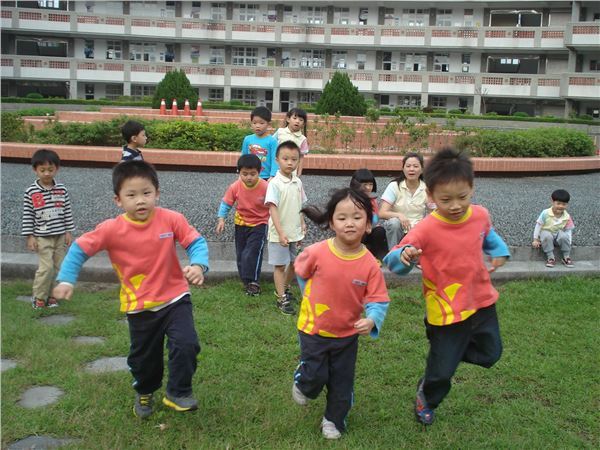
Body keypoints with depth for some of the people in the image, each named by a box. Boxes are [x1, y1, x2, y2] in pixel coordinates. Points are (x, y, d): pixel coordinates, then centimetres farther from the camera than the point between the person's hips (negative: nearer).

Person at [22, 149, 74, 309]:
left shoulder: (61, 190, 1)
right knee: (46, 267, -9)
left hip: (60, 235, 3)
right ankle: (38, 296, 9)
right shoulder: (31, 192, -7)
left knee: (58, 267, 7)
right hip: (42, 237, -3)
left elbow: (68, 212, 5)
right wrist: (30, 237, -7)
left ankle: (52, 295, 22)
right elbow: (27, 216, -4)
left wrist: (69, 232, 3)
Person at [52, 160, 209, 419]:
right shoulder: (111, 229, -15)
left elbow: (196, 242, -11)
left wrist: (198, 265, -31)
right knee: (143, 357, 16)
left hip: (175, 299, -1)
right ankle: (144, 393, 47)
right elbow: (80, 248, -6)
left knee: (186, 344, -18)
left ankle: (178, 393, 7)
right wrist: (66, 279, -12)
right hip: (139, 307, 1)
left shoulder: (171, 220, -15)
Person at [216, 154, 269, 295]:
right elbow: (226, 203, -4)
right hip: (241, 223, 4)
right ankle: (247, 281, 27)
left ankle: (253, 281, -2)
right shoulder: (235, 187, -18)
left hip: (259, 224, -4)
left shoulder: (265, 187, -24)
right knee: (241, 254, 11)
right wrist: (221, 219, -13)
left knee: (251, 253, -16)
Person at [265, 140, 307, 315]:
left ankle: (285, 287, 40)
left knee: (294, 263, 17)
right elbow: (273, 209, -20)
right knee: (280, 265, 4)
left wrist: (302, 227, 12)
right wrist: (281, 233, -26)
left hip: (295, 233, 6)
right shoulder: (275, 183, -15)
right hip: (279, 234, -6)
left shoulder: (298, 182, 4)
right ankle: (282, 298, 13)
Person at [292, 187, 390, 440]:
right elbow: (301, 272, 2)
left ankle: (334, 420, 39)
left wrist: (372, 320, -35)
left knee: (342, 383, 14)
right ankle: (302, 384, 42)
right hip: (313, 329, -1)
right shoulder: (317, 252, -20)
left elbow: (378, 301, -16)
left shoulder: (370, 264, -20)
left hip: (347, 334, 1)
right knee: (315, 376, 6)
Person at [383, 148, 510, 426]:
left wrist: (499, 252, 2)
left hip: (482, 301, 5)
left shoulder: (481, 215, -8)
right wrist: (404, 257, -44)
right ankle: (426, 397, 41)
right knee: (442, 372, 8)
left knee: (490, 354, 23)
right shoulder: (425, 230, -25)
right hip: (446, 312, -5)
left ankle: (445, 352, 47)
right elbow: (393, 261, -23)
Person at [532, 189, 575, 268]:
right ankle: (550, 257, -23)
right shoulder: (545, 213, -18)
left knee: (564, 236, -32)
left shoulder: (567, 217, -10)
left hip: (558, 235, 2)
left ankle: (566, 257, -12)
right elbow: (538, 225, -10)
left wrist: (568, 244, -10)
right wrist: (536, 240, -9)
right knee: (547, 236, -37)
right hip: (546, 233, -2)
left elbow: (568, 231, -2)